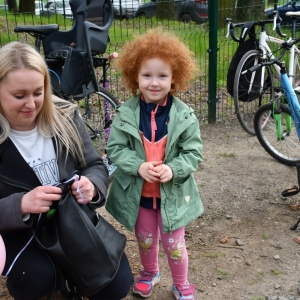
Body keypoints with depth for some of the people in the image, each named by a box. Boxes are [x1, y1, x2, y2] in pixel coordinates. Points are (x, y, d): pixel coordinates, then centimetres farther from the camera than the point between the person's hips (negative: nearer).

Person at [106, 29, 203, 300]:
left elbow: (194, 152, -9)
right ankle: (150, 273, 52)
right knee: (145, 240, 23)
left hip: (172, 193, -1)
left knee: (174, 244, 14)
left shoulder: (184, 115, -14)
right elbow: (115, 149, -9)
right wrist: (139, 166, -24)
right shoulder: (126, 113, -12)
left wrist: (172, 170, -26)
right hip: (137, 193, 2)